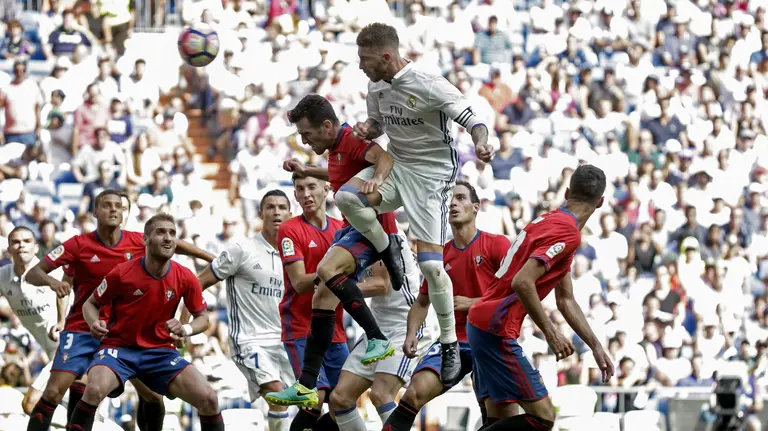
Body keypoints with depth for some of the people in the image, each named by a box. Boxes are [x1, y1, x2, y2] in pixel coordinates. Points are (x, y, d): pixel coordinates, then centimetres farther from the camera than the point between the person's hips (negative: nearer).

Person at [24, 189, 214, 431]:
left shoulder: (137, 242, -2)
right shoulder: (79, 245, -10)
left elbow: (176, 245, 16)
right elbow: (32, 275, -11)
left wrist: (213, 259, 18)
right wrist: (51, 281, -32)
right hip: (82, 330, -3)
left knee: (152, 395, -1)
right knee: (53, 393, -15)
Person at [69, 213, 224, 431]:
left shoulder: (185, 278, -6)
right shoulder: (122, 273, -13)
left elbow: (202, 317, 8)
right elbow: (90, 303, 1)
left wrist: (185, 329, -14)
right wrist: (95, 324, -21)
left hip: (160, 351, 3)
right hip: (119, 347, -2)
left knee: (208, 398, -16)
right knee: (94, 390, -34)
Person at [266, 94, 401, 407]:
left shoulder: (353, 140, -16)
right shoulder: (336, 147, 14)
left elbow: (384, 157, -36)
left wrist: (378, 178, -56)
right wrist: (307, 172, 30)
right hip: (352, 228, 10)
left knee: (327, 269, -33)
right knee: (323, 298, 5)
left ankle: (378, 339, -27)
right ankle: (306, 386, 6)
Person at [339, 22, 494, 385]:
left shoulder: (430, 86, -21)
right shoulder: (376, 85, 1)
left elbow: (473, 121, -20)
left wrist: (481, 144, -43)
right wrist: (367, 129, -6)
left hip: (431, 175, -6)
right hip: (395, 167, 6)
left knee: (431, 265, -12)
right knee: (344, 198, -21)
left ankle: (450, 346, 2)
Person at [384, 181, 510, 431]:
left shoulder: (497, 245, -3)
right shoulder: (439, 255, 9)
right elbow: (423, 302, 19)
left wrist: (471, 303, -16)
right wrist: (411, 333, 3)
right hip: (453, 341, 2)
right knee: (418, 390, -20)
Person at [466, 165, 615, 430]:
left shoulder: (550, 220, 16)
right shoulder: (567, 232, -15)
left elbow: (565, 300, 22)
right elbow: (522, 282, -27)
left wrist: (596, 347, 21)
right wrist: (551, 334, -20)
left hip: (480, 322, 10)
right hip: (496, 331, -10)